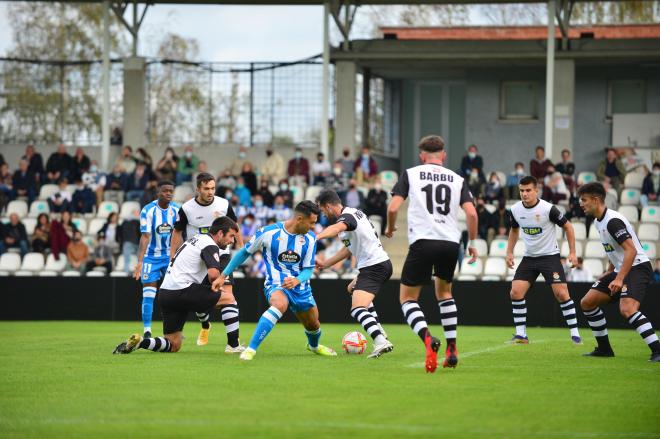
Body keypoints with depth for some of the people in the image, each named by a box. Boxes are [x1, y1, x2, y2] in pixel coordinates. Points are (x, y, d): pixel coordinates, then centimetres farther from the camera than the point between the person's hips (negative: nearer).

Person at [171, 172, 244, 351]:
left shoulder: (224, 205, -7)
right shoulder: (186, 209, -9)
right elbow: (177, 232, 5)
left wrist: (242, 247, 6)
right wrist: (172, 257, 2)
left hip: (220, 256, -1)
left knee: (227, 295, -19)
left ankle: (233, 343, -25)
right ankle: (205, 326, 48)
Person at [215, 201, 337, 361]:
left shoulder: (310, 239, -3)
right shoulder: (268, 233, -13)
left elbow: (308, 269, 2)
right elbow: (244, 253, 1)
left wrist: (297, 280, -22)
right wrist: (223, 276, 3)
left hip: (300, 286, 5)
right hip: (275, 285, -5)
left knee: (313, 325, 17)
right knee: (280, 304, -38)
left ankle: (313, 345, 57)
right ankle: (251, 349, -38)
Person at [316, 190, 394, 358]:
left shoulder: (347, 216, -14)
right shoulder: (353, 213, 16)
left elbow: (337, 227, -40)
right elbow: (350, 248, 26)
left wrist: (316, 237, -58)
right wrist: (325, 263, 27)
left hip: (373, 267, -11)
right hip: (383, 263, 11)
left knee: (357, 309, -22)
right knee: (353, 289, 35)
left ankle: (381, 342, -40)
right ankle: (379, 333, 30)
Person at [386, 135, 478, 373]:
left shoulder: (410, 174, 7)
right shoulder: (457, 179, 13)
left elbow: (393, 208, -2)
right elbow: (471, 212, 2)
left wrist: (390, 228, 18)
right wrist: (472, 243, 15)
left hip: (422, 240, -3)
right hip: (451, 242, 3)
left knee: (407, 297, 6)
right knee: (444, 292, 27)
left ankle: (428, 338, -23)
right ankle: (452, 350, 19)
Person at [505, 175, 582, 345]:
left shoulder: (548, 209, -18)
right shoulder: (515, 210, -4)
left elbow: (568, 226, -5)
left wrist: (572, 252, -9)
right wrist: (509, 252, 9)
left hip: (550, 256, -4)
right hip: (529, 257, 4)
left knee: (561, 293, -13)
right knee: (516, 292, -10)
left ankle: (575, 333, -1)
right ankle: (521, 334, -1)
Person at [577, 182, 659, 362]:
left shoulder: (613, 221, -20)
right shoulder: (598, 221, 11)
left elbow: (631, 251, -27)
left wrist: (619, 279, -32)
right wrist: (609, 272, 22)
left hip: (638, 268, -10)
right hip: (621, 270, 10)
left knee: (627, 309, -31)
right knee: (587, 302, 8)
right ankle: (604, 348, 17)